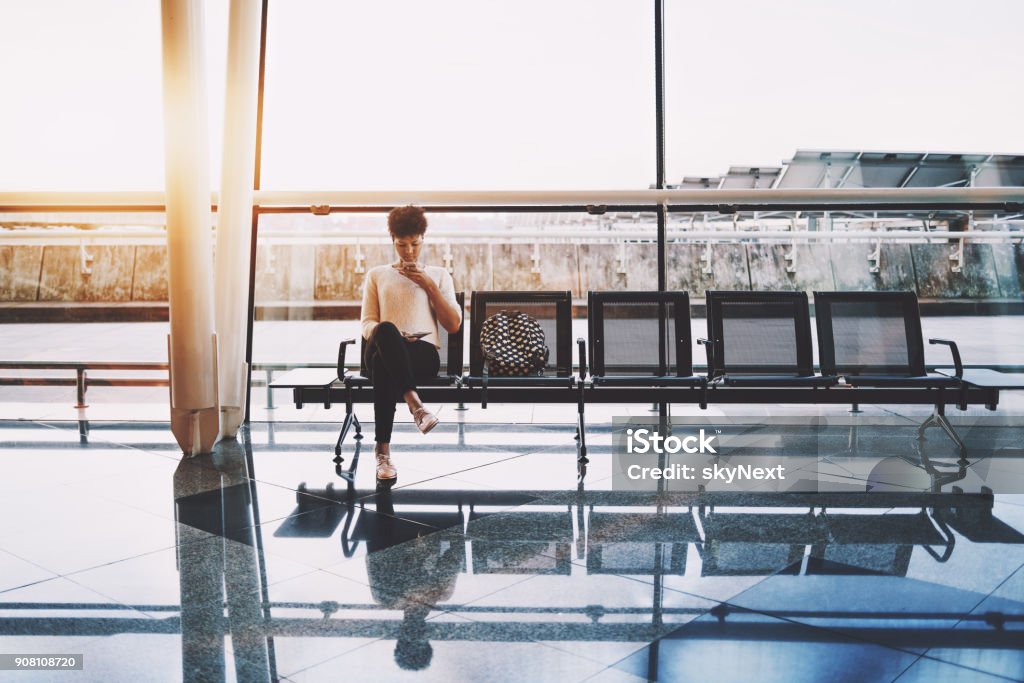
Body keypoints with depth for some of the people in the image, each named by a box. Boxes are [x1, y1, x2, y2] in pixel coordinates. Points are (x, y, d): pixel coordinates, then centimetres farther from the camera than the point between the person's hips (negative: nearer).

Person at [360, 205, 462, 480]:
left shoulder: (439, 274, 21)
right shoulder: (377, 275, 23)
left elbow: (454, 325, 10)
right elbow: (367, 323, 14)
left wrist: (429, 286, 3)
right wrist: (386, 335, -11)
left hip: (424, 353, -1)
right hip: (384, 350, 1)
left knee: (383, 363, -40)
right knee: (386, 331, -41)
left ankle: (383, 449, -41)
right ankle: (414, 403, -50)